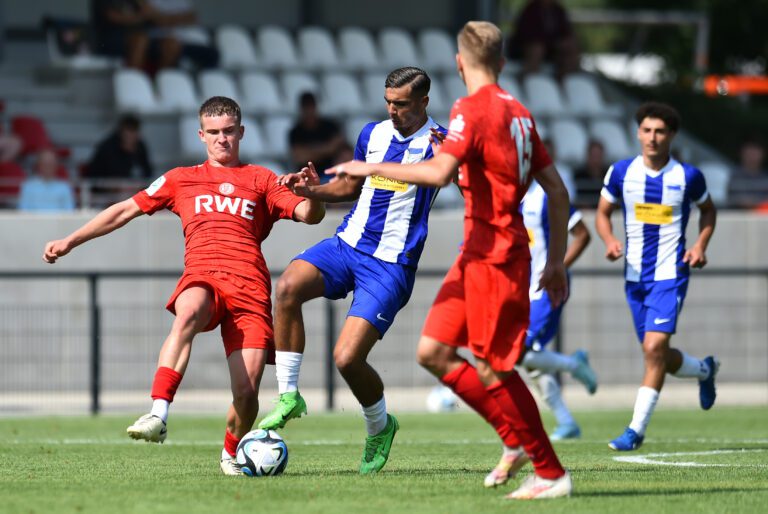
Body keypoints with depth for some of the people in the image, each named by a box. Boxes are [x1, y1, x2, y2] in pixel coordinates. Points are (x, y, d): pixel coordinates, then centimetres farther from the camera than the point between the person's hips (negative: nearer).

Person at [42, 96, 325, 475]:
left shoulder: (261, 180, 24)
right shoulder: (182, 180, 27)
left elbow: (310, 215, 14)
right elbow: (127, 209, 27)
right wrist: (70, 241, 21)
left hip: (250, 285, 0)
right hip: (201, 276, 0)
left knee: (247, 392, -13)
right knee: (188, 314, -40)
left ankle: (231, 454, 19)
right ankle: (158, 416, -52)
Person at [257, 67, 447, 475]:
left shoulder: (437, 142, -6)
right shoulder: (373, 133, 11)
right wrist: (309, 191, 7)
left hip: (391, 265, -5)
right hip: (348, 243, 5)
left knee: (347, 358, -15)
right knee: (288, 286, -26)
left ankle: (380, 427, 16)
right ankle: (289, 397, -15)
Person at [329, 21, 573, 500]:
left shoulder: (472, 109, -12)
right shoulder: (518, 112, 14)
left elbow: (439, 172, -27)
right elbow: (557, 191, 15)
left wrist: (373, 168, -17)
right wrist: (557, 261, 19)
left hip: (494, 257, -9)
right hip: (478, 255, 9)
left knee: (494, 369, -3)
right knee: (434, 352, 9)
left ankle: (551, 474, 2)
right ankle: (517, 441, 13)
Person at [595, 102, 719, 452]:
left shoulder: (688, 177, -4)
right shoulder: (621, 172, 0)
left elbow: (708, 210, 15)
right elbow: (603, 213, 12)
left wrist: (701, 245, -2)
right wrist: (610, 241, -9)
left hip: (670, 276, -4)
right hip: (635, 277, 4)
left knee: (655, 348, -19)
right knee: (658, 357, 11)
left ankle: (636, 429, -15)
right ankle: (705, 370, 44)